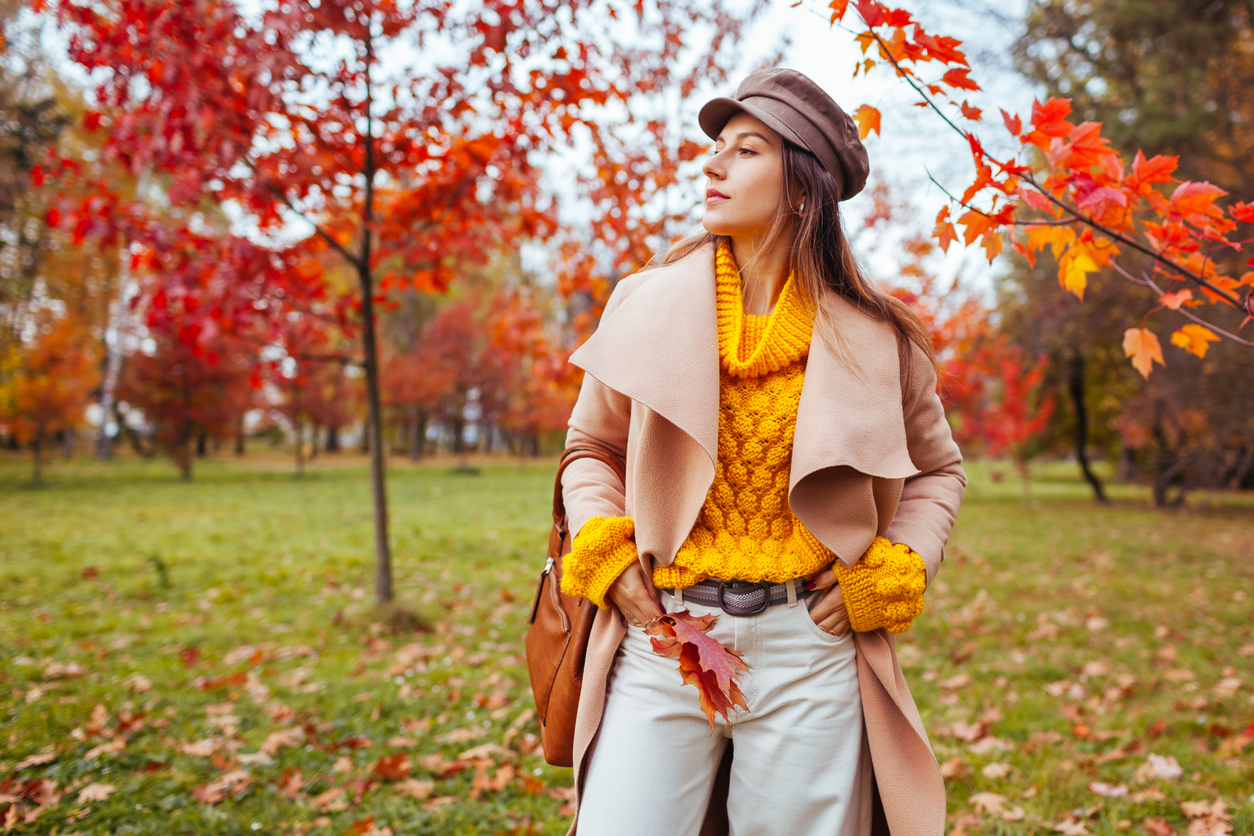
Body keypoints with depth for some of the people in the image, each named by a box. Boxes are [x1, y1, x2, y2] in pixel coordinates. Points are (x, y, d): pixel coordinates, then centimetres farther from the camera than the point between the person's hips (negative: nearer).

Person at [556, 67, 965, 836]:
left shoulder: (873, 337, 0)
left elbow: (937, 471, 15)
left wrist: (891, 572, -1)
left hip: (809, 655, 0)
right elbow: (591, 444, 15)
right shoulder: (651, 304, 2)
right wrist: (603, 554, 0)